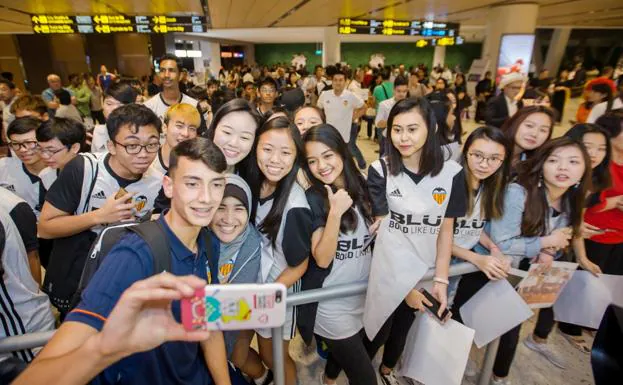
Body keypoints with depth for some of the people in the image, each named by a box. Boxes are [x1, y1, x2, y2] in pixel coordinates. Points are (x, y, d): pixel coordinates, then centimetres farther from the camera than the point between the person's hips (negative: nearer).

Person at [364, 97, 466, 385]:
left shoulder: (452, 172, -8)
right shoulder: (380, 170, -14)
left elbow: (446, 228, -2)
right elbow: (380, 228, -13)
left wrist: (441, 280, -7)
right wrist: (403, 285, -12)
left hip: (424, 269, 3)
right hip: (388, 269, -2)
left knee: (403, 327, 22)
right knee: (377, 327, 13)